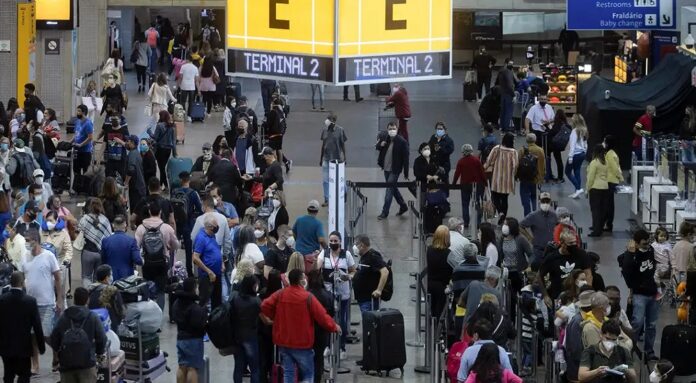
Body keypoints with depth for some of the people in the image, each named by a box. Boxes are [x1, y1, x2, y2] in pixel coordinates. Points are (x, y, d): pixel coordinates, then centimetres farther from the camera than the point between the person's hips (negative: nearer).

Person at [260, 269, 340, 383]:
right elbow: (322, 317, -12)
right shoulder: (308, 297, -16)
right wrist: (334, 327, 6)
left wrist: (274, 317, 11)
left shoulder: (279, 294, -3)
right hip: (302, 343, -5)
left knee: (288, 373, 12)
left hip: (283, 341, 5)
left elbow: (265, 306, -8)